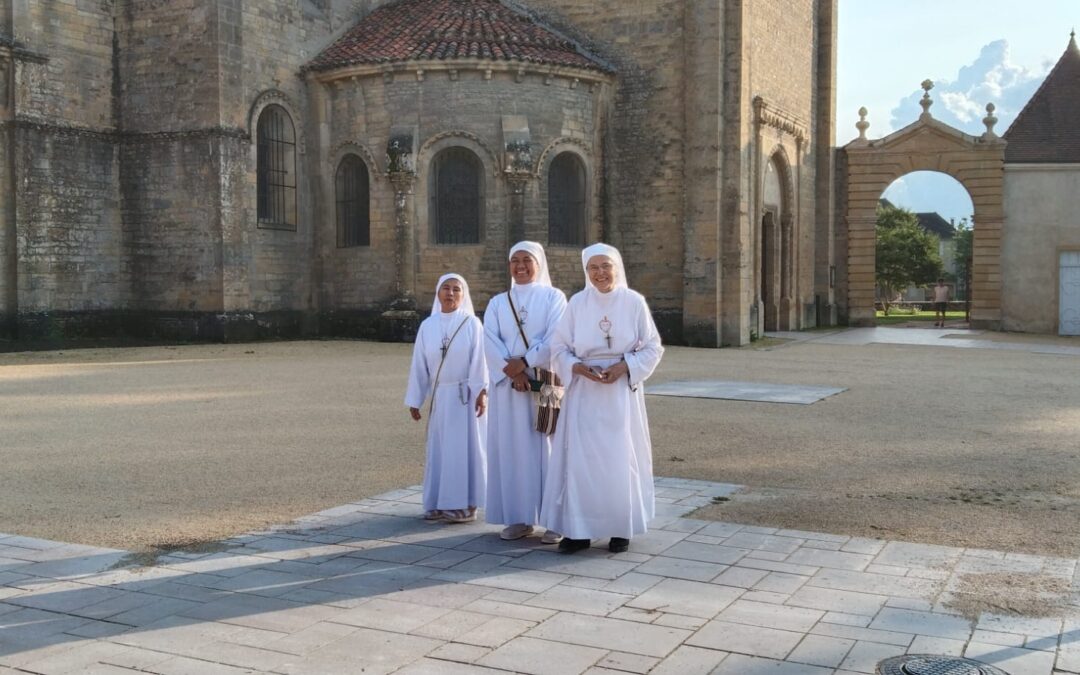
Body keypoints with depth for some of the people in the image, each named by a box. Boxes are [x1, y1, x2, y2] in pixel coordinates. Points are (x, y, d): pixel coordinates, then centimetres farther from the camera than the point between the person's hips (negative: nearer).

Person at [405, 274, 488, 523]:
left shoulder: (472, 324, -4)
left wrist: (481, 391, -19)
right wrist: (415, 400, 6)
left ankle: (466, 504, 6)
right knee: (439, 449, 7)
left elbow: (479, 360, -10)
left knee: (465, 447, 0)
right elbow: (419, 365, 6)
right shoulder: (427, 326, 5)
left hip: (466, 395, -3)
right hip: (440, 396, 4)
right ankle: (440, 503, 14)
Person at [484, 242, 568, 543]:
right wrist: (509, 370, -16)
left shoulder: (553, 297, 4)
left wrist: (525, 362, -17)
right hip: (507, 384, 3)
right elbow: (490, 340, -1)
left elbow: (555, 338, -9)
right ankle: (519, 517, 9)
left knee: (546, 447, -3)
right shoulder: (498, 303, 12)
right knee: (512, 448, 2)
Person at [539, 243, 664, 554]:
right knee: (581, 458, -1)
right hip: (584, 393, 1)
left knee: (620, 459, 1)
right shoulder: (576, 303, 1)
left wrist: (623, 367, -14)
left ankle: (621, 528, 13)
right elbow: (559, 348, 4)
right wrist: (580, 369, -14)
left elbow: (652, 347, 2)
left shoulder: (634, 302, -2)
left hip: (621, 392, -1)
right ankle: (579, 529, 7)